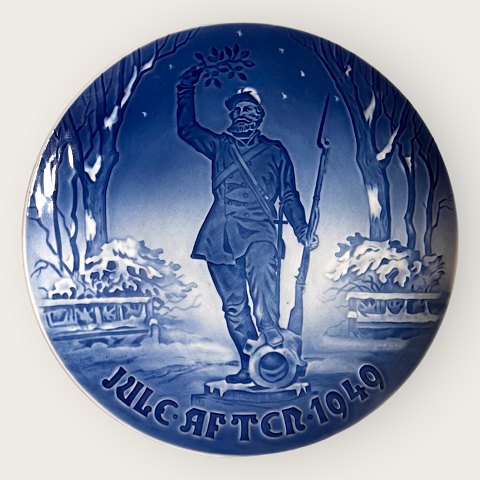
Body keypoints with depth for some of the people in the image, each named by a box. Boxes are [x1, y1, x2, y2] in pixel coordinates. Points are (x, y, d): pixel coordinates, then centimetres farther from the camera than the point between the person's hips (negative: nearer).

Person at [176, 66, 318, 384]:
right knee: (233, 305, -1)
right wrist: (186, 91, 16)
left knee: (261, 266, -35)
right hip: (221, 234, 3)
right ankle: (248, 366, 4)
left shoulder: (275, 152, 17)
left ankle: (272, 339, -40)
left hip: (259, 229, -2)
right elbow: (186, 128, 23)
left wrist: (302, 230, 4)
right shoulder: (219, 146, 22)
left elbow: (289, 196, 16)